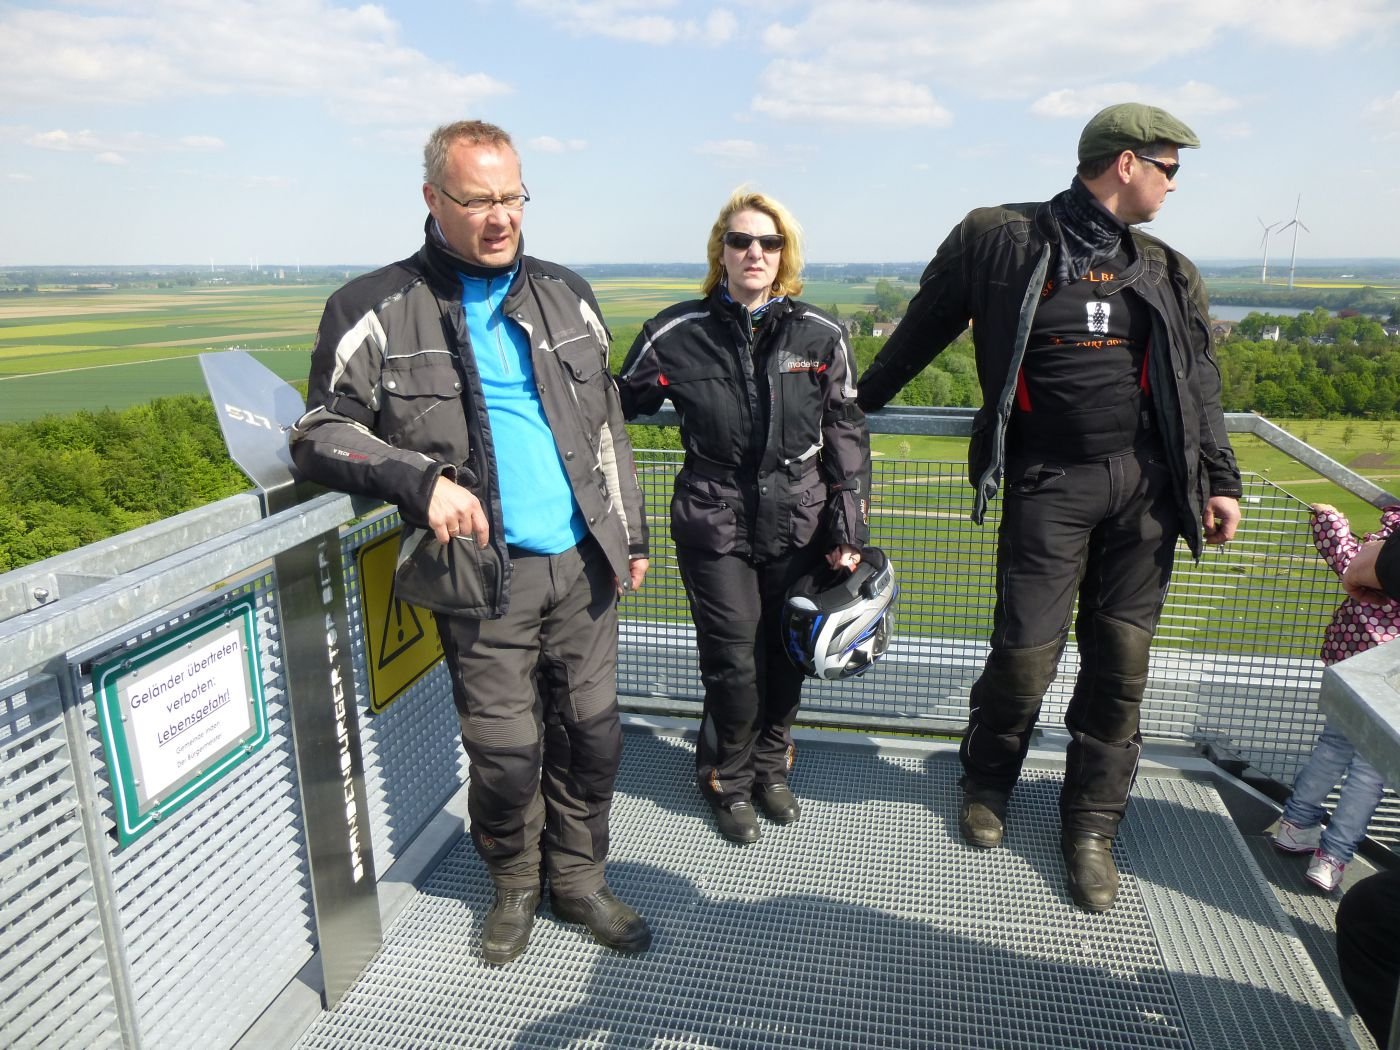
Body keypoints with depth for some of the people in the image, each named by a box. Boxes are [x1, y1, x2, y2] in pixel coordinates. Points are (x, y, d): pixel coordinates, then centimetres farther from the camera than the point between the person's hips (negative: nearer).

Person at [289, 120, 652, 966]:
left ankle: (578, 879, 35)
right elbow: (323, 432, -2)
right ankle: (515, 885, 35)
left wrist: (631, 534, 15)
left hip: (584, 565, 4)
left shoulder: (566, 295, 10)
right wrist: (420, 476, -19)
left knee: (593, 734, 11)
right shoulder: (377, 310, -3)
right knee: (506, 752, 6)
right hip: (483, 577, -3)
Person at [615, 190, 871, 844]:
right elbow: (616, 409, 8)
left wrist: (848, 530, 3)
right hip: (714, 526, -2)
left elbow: (847, 436, 6)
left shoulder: (819, 336, 1)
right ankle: (727, 782, 27)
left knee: (785, 658, 10)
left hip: (799, 525, 2)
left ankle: (770, 769, 37)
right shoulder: (678, 334, -3)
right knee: (734, 665, -1)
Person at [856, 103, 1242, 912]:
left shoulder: (1164, 270, 13)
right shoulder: (1002, 239, -1)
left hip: (1144, 482, 4)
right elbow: (923, 331, 7)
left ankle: (1093, 824, 23)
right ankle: (988, 783, 29)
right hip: (1048, 482, -4)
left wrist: (1221, 480, 8)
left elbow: (1199, 380, 15)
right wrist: (858, 402, 15)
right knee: (1026, 652, -2)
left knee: (1121, 659, 6)